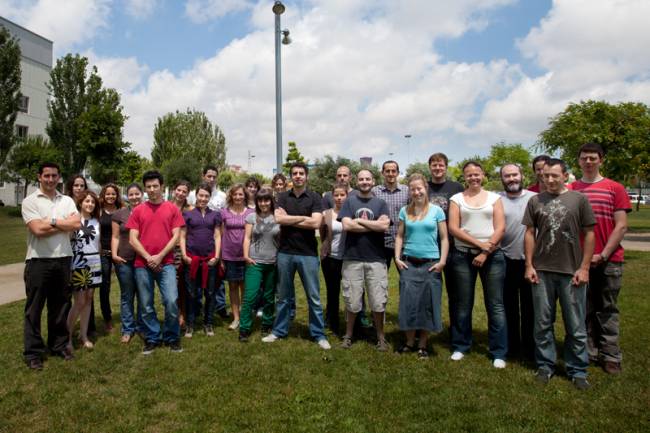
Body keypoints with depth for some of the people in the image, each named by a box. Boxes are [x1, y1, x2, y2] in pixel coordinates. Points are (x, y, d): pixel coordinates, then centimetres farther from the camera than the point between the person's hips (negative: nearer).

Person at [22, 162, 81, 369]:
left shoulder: (67, 201, 9)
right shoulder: (30, 201, -3)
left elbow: (77, 224, -6)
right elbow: (38, 229, -15)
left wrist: (52, 221, -10)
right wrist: (64, 224, -8)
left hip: (63, 259, 3)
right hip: (38, 261, -3)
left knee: (60, 305, 13)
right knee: (34, 308, 5)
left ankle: (59, 344, 26)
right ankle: (33, 352, 14)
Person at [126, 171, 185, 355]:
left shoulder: (172, 208, 4)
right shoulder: (138, 210, 6)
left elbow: (176, 236, 0)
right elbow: (133, 239, 2)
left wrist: (160, 256, -9)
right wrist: (148, 258, -9)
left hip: (166, 263, -1)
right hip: (142, 264, 2)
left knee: (171, 301, -8)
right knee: (146, 305, 6)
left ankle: (172, 337, 12)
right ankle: (152, 338, 23)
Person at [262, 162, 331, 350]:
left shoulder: (315, 198, -1)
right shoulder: (283, 197, 6)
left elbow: (316, 223, -15)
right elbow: (278, 219, -11)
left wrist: (289, 220, -9)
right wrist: (304, 217, -11)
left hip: (308, 253, -2)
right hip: (285, 253, 2)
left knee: (314, 297, 5)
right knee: (284, 296, 14)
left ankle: (319, 334, 16)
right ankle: (279, 330, 26)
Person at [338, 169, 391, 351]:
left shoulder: (381, 203, 7)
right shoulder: (349, 201, 5)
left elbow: (384, 226, -10)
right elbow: (346, 225, -10)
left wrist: (358, 220, -7)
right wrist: (374, 226, -7)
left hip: (376, 260, 1)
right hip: (352, 259, -1)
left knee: (378, 302, 4)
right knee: (352, 302, 6)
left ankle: (380, 337, 21)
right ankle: (348, 335, 23)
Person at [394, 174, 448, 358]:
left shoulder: (436, 210, 0)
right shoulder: (405, 211, 6)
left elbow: (444, 238, 1)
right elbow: (400, 236, 9)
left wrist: (442, 261, -7)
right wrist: (397, 258, 0)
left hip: (430, 264, -1)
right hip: (409, 263, 2)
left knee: (427, 304, 3)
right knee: (408, 303, 3)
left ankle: (422, 345, 17)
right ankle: (409, 342, 18)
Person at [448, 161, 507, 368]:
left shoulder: (494, 197, 7)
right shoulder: (457, 198, 6)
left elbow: (500, 228, -1)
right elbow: (453, 228, -4)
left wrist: (485, 253, -9)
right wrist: (479, 243, -12)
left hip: (492, 256, 0)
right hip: (463, 255, 0)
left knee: (495, 305, 2)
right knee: (463, 304, 7)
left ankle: (499, 353, 11)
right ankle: (460, 347, 21)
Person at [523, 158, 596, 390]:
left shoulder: (579, 199, 1)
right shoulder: (535, 201, 5)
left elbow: (589, 234, 1)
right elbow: (530, 233, 7)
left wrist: (584, 267, -4)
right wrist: (529, 265, 1)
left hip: (572, 272, -1)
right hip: (542, 271, 2)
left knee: (576, 326, 7)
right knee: (543, 323, 10)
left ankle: (577, 370, 21)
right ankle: (545, 365, 23)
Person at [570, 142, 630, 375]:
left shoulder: (615, 188, 2)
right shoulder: (571, 190, 5)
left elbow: (621, 226, -3)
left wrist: (603, 255, -10)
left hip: (608, 260, -1)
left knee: (608, 310, 6)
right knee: (585, 310, 8)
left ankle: (610, 356, 13)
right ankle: (589, 353, 17)